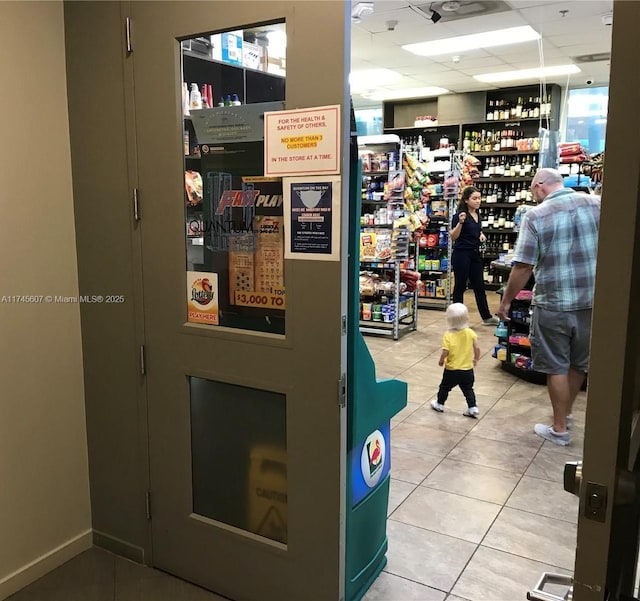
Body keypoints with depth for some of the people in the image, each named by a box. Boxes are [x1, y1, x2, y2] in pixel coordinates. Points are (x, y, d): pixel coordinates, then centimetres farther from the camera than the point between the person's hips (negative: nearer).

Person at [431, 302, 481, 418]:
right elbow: (477, 348, -6)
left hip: (451, 370, -2)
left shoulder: (448, 335, -20)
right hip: (467, 369, 3)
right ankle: (473, 408, 15)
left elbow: (445, 352, -21)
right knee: (468, 389, 18)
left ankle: (439, 404, 34)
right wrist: (476, 359, 13)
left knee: (444, 387, 19)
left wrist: (441, 361, -2)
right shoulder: (470, 333, -9)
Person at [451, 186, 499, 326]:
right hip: (461, 254, -7)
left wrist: (481, 235, 7)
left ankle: (487, 317, 21)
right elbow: (453, 237, -15)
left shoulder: (477, 215, 11)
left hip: (475, 254, 8)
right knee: (460, 286, 1)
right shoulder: (460, 215, -12)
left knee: (479, 286, 12)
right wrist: (460, 222, -29)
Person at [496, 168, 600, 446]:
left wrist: (506, 301, -2)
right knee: (578, 363, 21)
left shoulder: (536, 215, -11)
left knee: (556, 367, 9)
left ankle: (560, 429, 20)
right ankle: (566, 413, 41)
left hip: (553, 304, -4)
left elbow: (523, 266, -13)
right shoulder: (597, 204, 0)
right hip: (591, 301, 5)